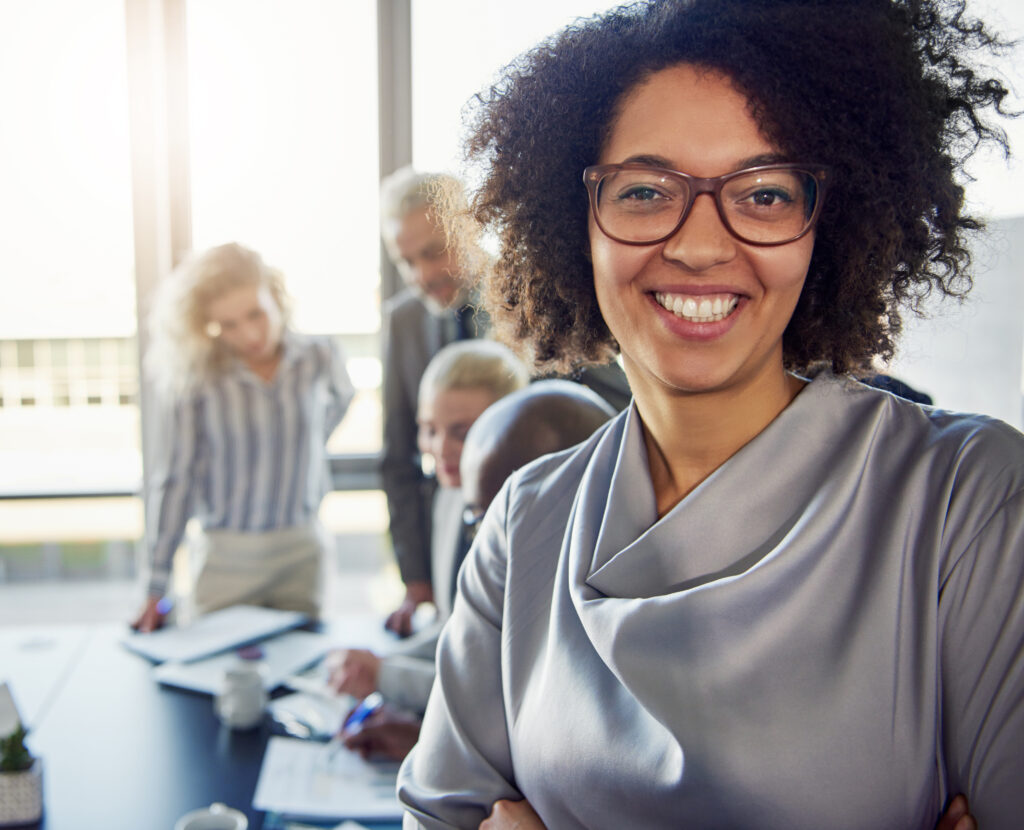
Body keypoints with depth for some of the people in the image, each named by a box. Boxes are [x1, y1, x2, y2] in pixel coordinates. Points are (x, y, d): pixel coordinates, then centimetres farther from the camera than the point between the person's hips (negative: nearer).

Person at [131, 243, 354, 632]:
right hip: (226, 560, -2)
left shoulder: (320, 360, -3)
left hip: (303, 555, 2)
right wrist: (157, 588, -7)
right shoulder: (197, 377, -10)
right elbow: (175, 479, -6)